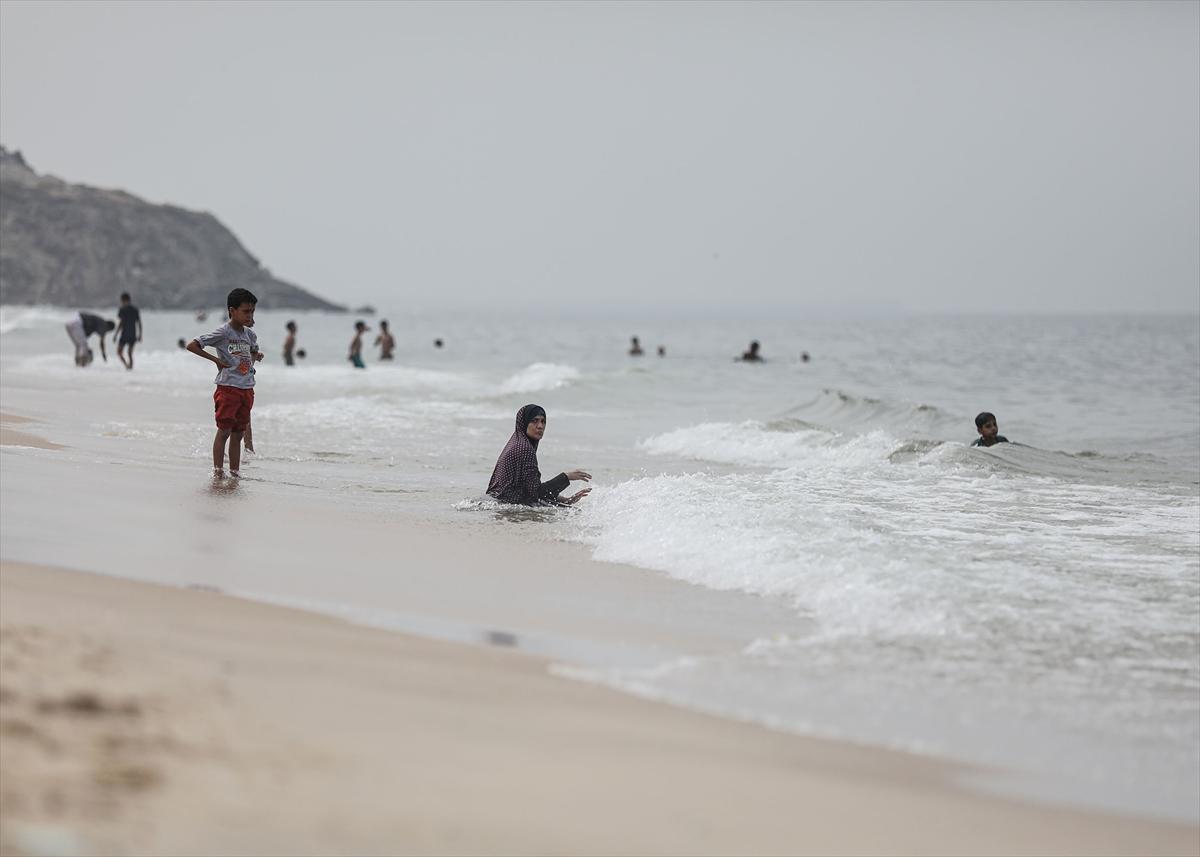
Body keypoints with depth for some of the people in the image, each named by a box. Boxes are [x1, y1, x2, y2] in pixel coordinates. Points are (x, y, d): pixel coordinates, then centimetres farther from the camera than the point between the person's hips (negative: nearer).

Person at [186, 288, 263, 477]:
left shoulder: (249, 334, 12)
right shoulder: (223, 332, -10)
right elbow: (192, 346, -13)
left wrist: (256, 356, 13)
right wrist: (216, 360, -12)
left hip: (247, 389, 7)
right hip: (227, 388, -7)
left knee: (238, 433, 9)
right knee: (224, 430, -8)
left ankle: (235, 472, 12)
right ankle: (218, 470, -5)